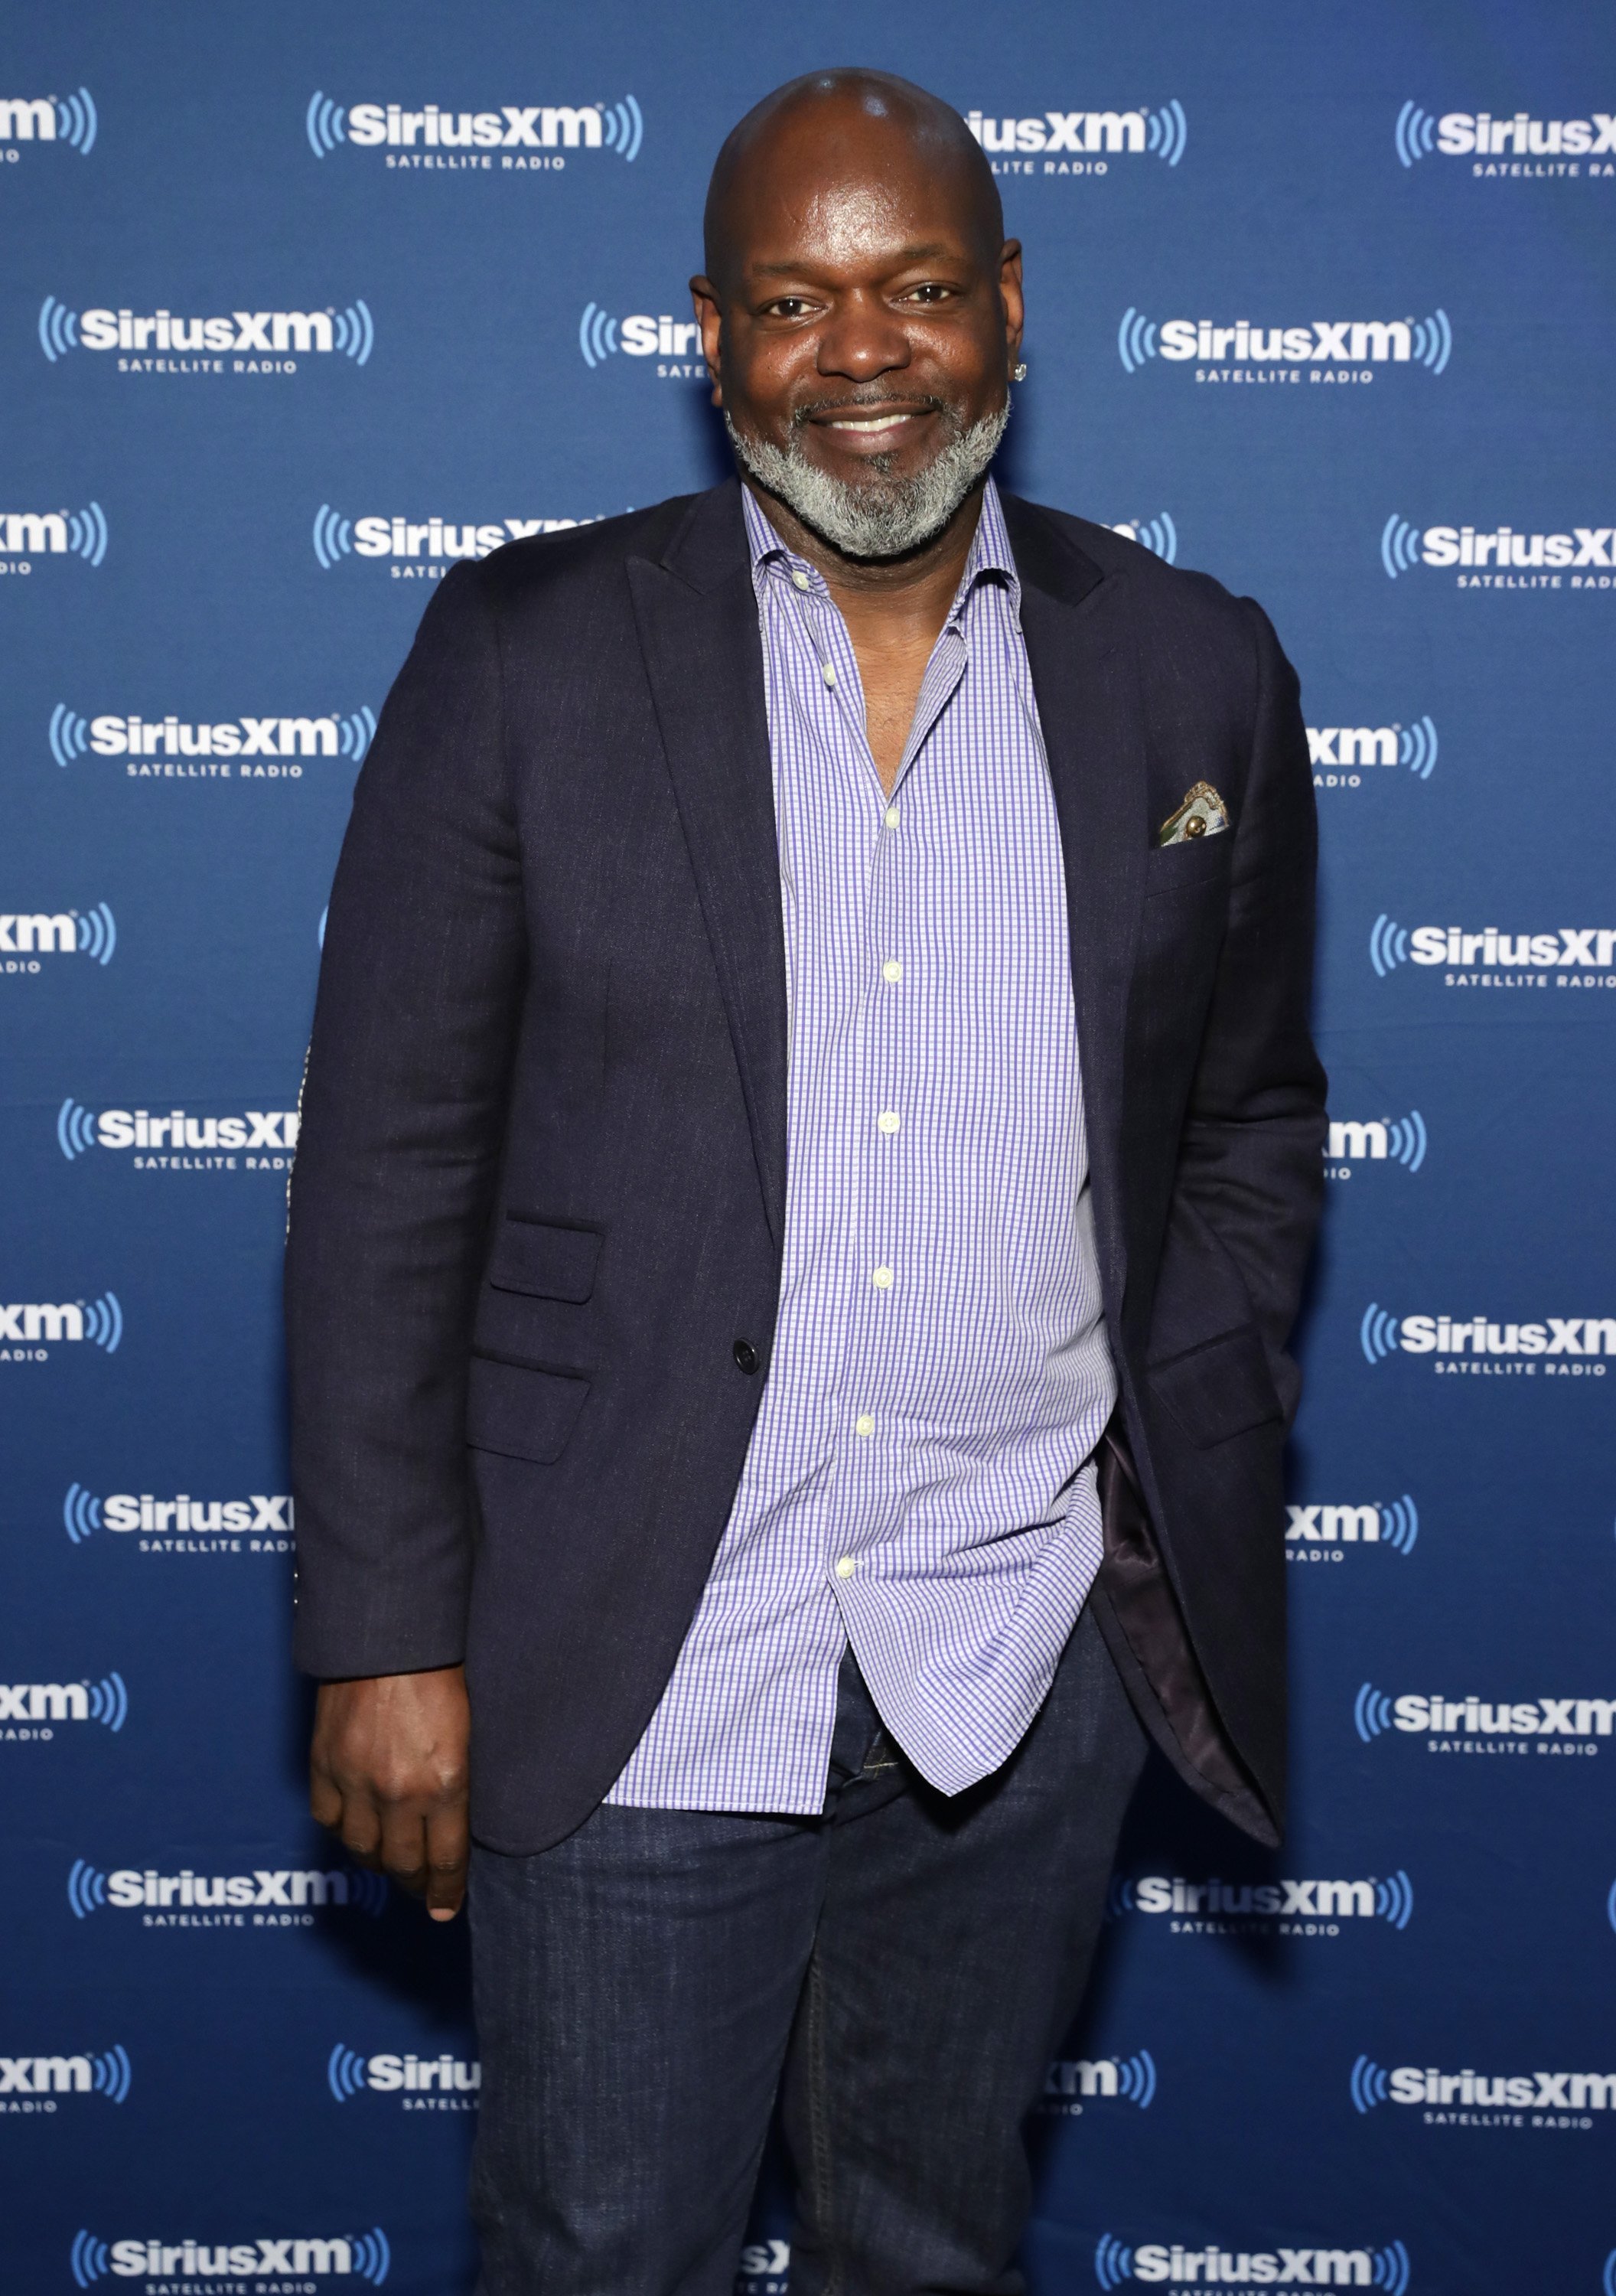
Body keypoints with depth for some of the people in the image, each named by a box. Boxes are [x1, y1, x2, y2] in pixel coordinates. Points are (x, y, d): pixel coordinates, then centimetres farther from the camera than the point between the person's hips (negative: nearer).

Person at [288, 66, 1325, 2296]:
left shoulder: (1197, 672, 3)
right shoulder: (528, 652, -3)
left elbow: (1253, 1119, 13)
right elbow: (389, 1168, -3)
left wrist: (1182, 1478, 1)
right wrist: (388, 1633, -6)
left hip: (1026, 1666, 3)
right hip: (631, 1680, -2)